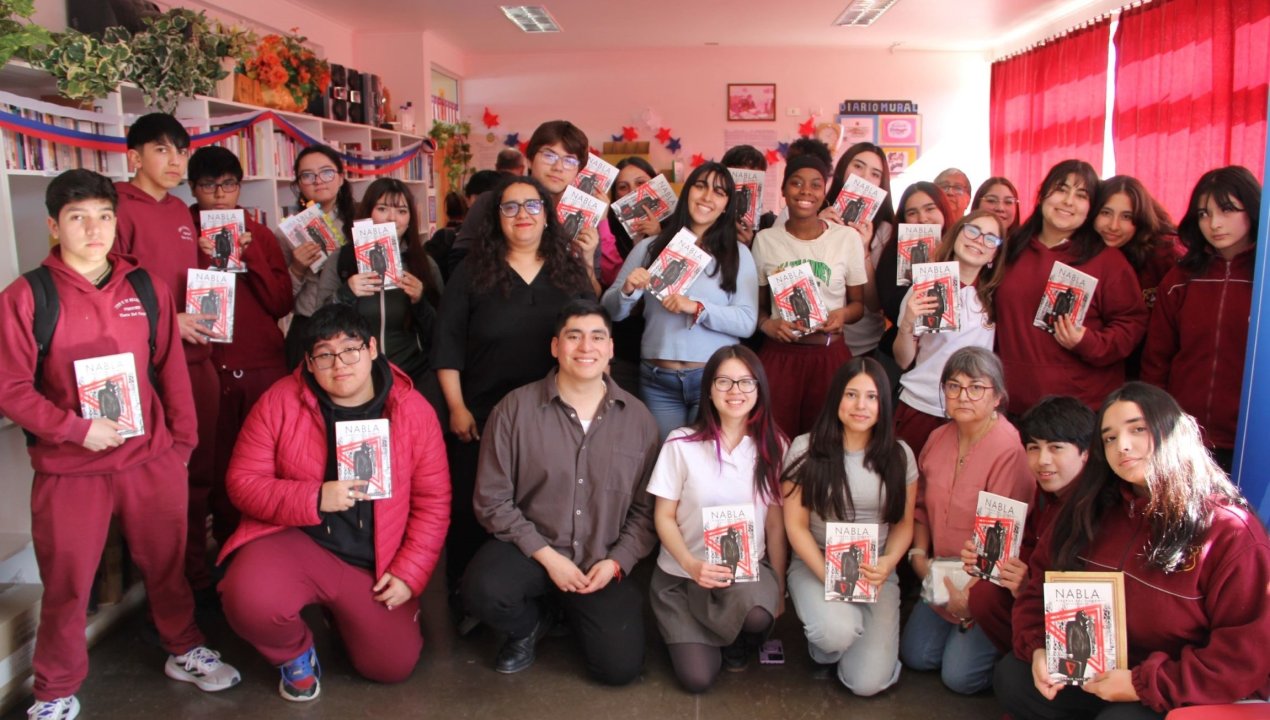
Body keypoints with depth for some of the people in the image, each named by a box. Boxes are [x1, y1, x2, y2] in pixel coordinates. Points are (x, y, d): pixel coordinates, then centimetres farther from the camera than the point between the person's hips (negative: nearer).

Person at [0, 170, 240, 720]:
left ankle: (184, 651, 37)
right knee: (66, 583, 9)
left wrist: (182, 441, 8)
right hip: (68, 468, -2)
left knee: (168, 565, 16)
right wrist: (77, 428, -17)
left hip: (152, 461, 3)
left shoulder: (147, 288, 5)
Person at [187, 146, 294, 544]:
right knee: (219, 465, 2)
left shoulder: (261, 235, 9)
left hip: (265, 366, 1)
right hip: (208, 367, -1)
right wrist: (202, 258, -13)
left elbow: (282, 304, 0)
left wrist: (252, 253, -10)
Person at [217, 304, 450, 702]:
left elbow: (433, 502, -3)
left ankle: (337, 612, 31)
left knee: (392, 667, -4)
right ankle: (295, 652, 8)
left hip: (376, 561, 1)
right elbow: (244, 482, -7)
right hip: (295, 542, -1)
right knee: (249, 601, -32)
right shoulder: (280, 401, -8)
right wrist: (314, 499, -23)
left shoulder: (414, 411, -7)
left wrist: (409, 573, -9)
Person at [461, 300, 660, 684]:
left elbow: (647, 508, 3)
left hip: (605, 562, 2)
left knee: (620, 668, -12)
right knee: (482, 590, -33)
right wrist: (547, 556, -14)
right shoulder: (515, 408, -8)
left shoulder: (638, 418, -1)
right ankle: (532, 623, 7)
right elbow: (492, 499, -7)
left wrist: (616, 562, -10)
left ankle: (574, 611, 24)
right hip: (531, 549, -1)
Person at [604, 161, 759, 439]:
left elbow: (747, 322, -6)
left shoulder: (738, 254, 4)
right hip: (657, 380, 1)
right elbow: (612, 312, 8)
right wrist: (628, 290, -13)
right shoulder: (649, 247, 7)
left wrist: (697, 308, -18)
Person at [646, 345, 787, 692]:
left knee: (758, 616, -33)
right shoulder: (681, 443, -9)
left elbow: (776, 524, 1)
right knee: (697, 678, -14)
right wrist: (691, 565, -20)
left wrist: (779, 588, 0)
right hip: (683, 574, -1)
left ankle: (738, 643, 5)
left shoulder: (773, 446, -3)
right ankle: (686, 629, 21)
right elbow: (664, 517, -5)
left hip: (748, 570, 1)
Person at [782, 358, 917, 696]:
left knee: (868, 682, -12)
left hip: (876, 572, 2)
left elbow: (904, 523, 7)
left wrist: (888, 563, -13)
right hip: (815, 564, -2)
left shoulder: (899, 455, 0)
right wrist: (828, 576, -17)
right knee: (838, 632, -33)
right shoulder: (805, 449, -7)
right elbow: (796, 525, -6)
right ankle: (824, 645, 7)